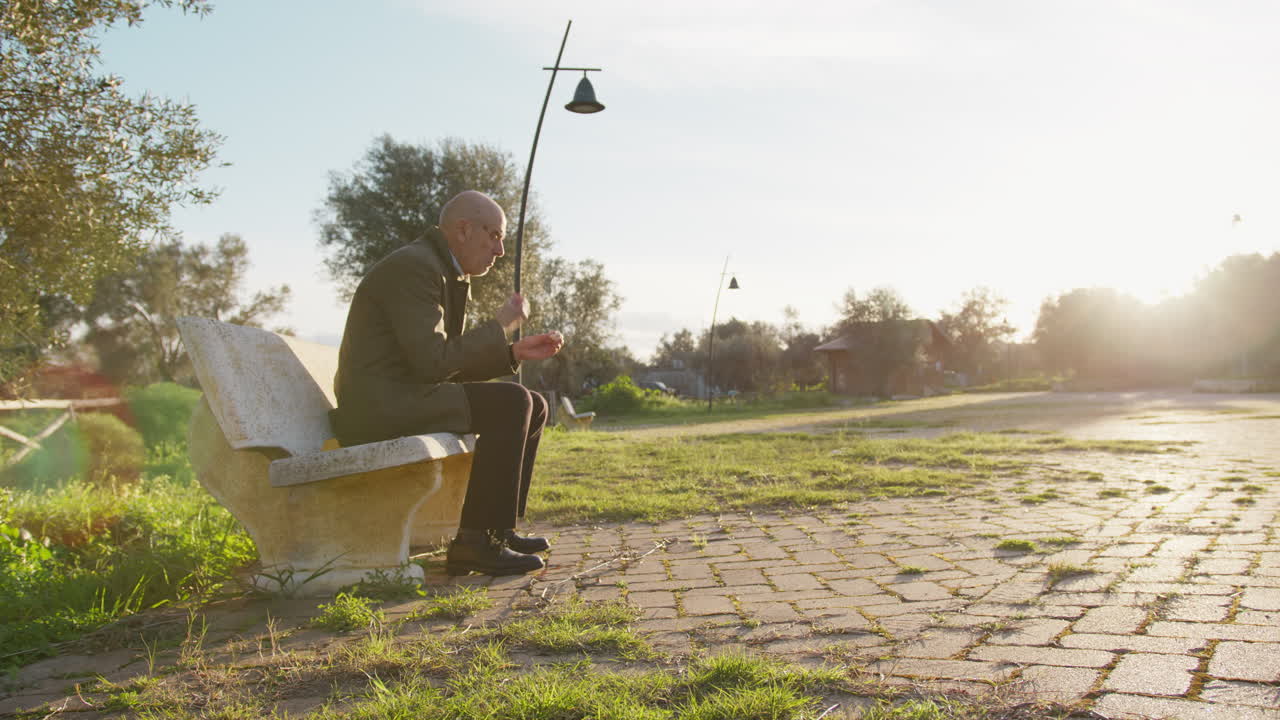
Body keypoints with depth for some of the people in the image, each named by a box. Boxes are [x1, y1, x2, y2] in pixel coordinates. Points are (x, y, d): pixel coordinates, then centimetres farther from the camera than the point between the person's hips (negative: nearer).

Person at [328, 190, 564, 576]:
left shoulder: (449, 274, 17)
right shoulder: (415, 267, -15)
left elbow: (452, 364, 19)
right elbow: (433, 362, -23)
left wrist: (514, 352, 6)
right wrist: (500, 326, -12)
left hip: (410, 396, 10)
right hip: (381, 405, -10)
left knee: (533, 406, 8)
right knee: (511, 403, -23)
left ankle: (497, 528, 8)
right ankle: (475, 541, -19)